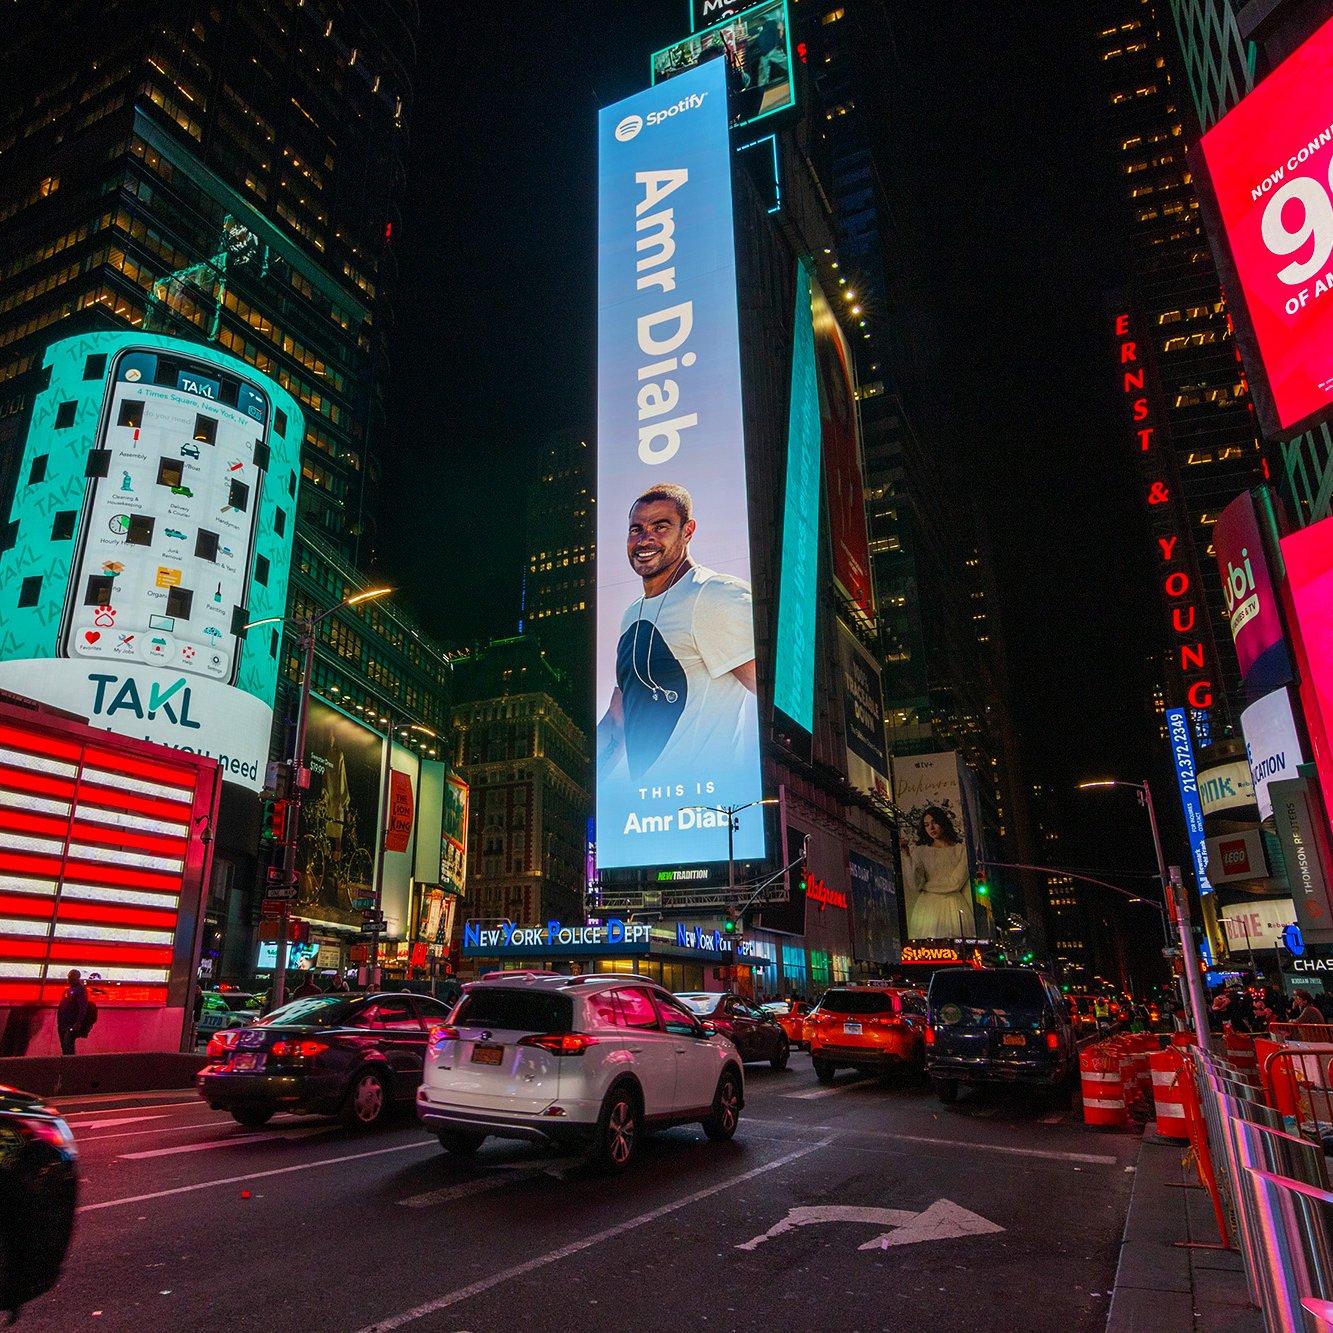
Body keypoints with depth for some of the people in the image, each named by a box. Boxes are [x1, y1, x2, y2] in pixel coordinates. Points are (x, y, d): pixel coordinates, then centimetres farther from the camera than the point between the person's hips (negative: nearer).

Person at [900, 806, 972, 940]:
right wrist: (906, 854, -10)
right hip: (928, 907, 0)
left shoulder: (961, 850, 5)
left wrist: (926, 886, 2)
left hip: (955, 908, 0)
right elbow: (914, 885, -5)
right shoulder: (920, 851, 7)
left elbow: (955, 883, -3)